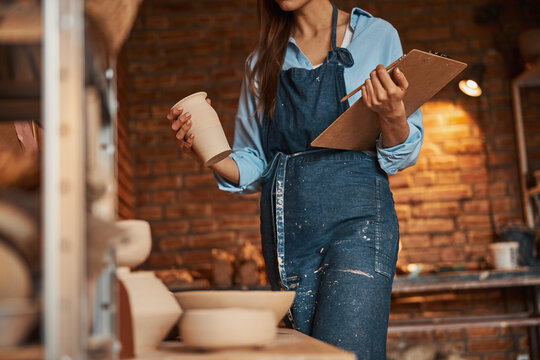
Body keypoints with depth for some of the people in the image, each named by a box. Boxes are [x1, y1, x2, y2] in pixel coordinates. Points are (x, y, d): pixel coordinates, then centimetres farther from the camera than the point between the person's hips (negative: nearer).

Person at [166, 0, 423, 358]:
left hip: (355, 219, -3)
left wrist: (392, 115, -17)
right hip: (286, 230, 4)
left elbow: (400, 157, 5)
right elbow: (253, 167, 15)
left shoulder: (377, 36, 7)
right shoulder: (261, 62, 16)